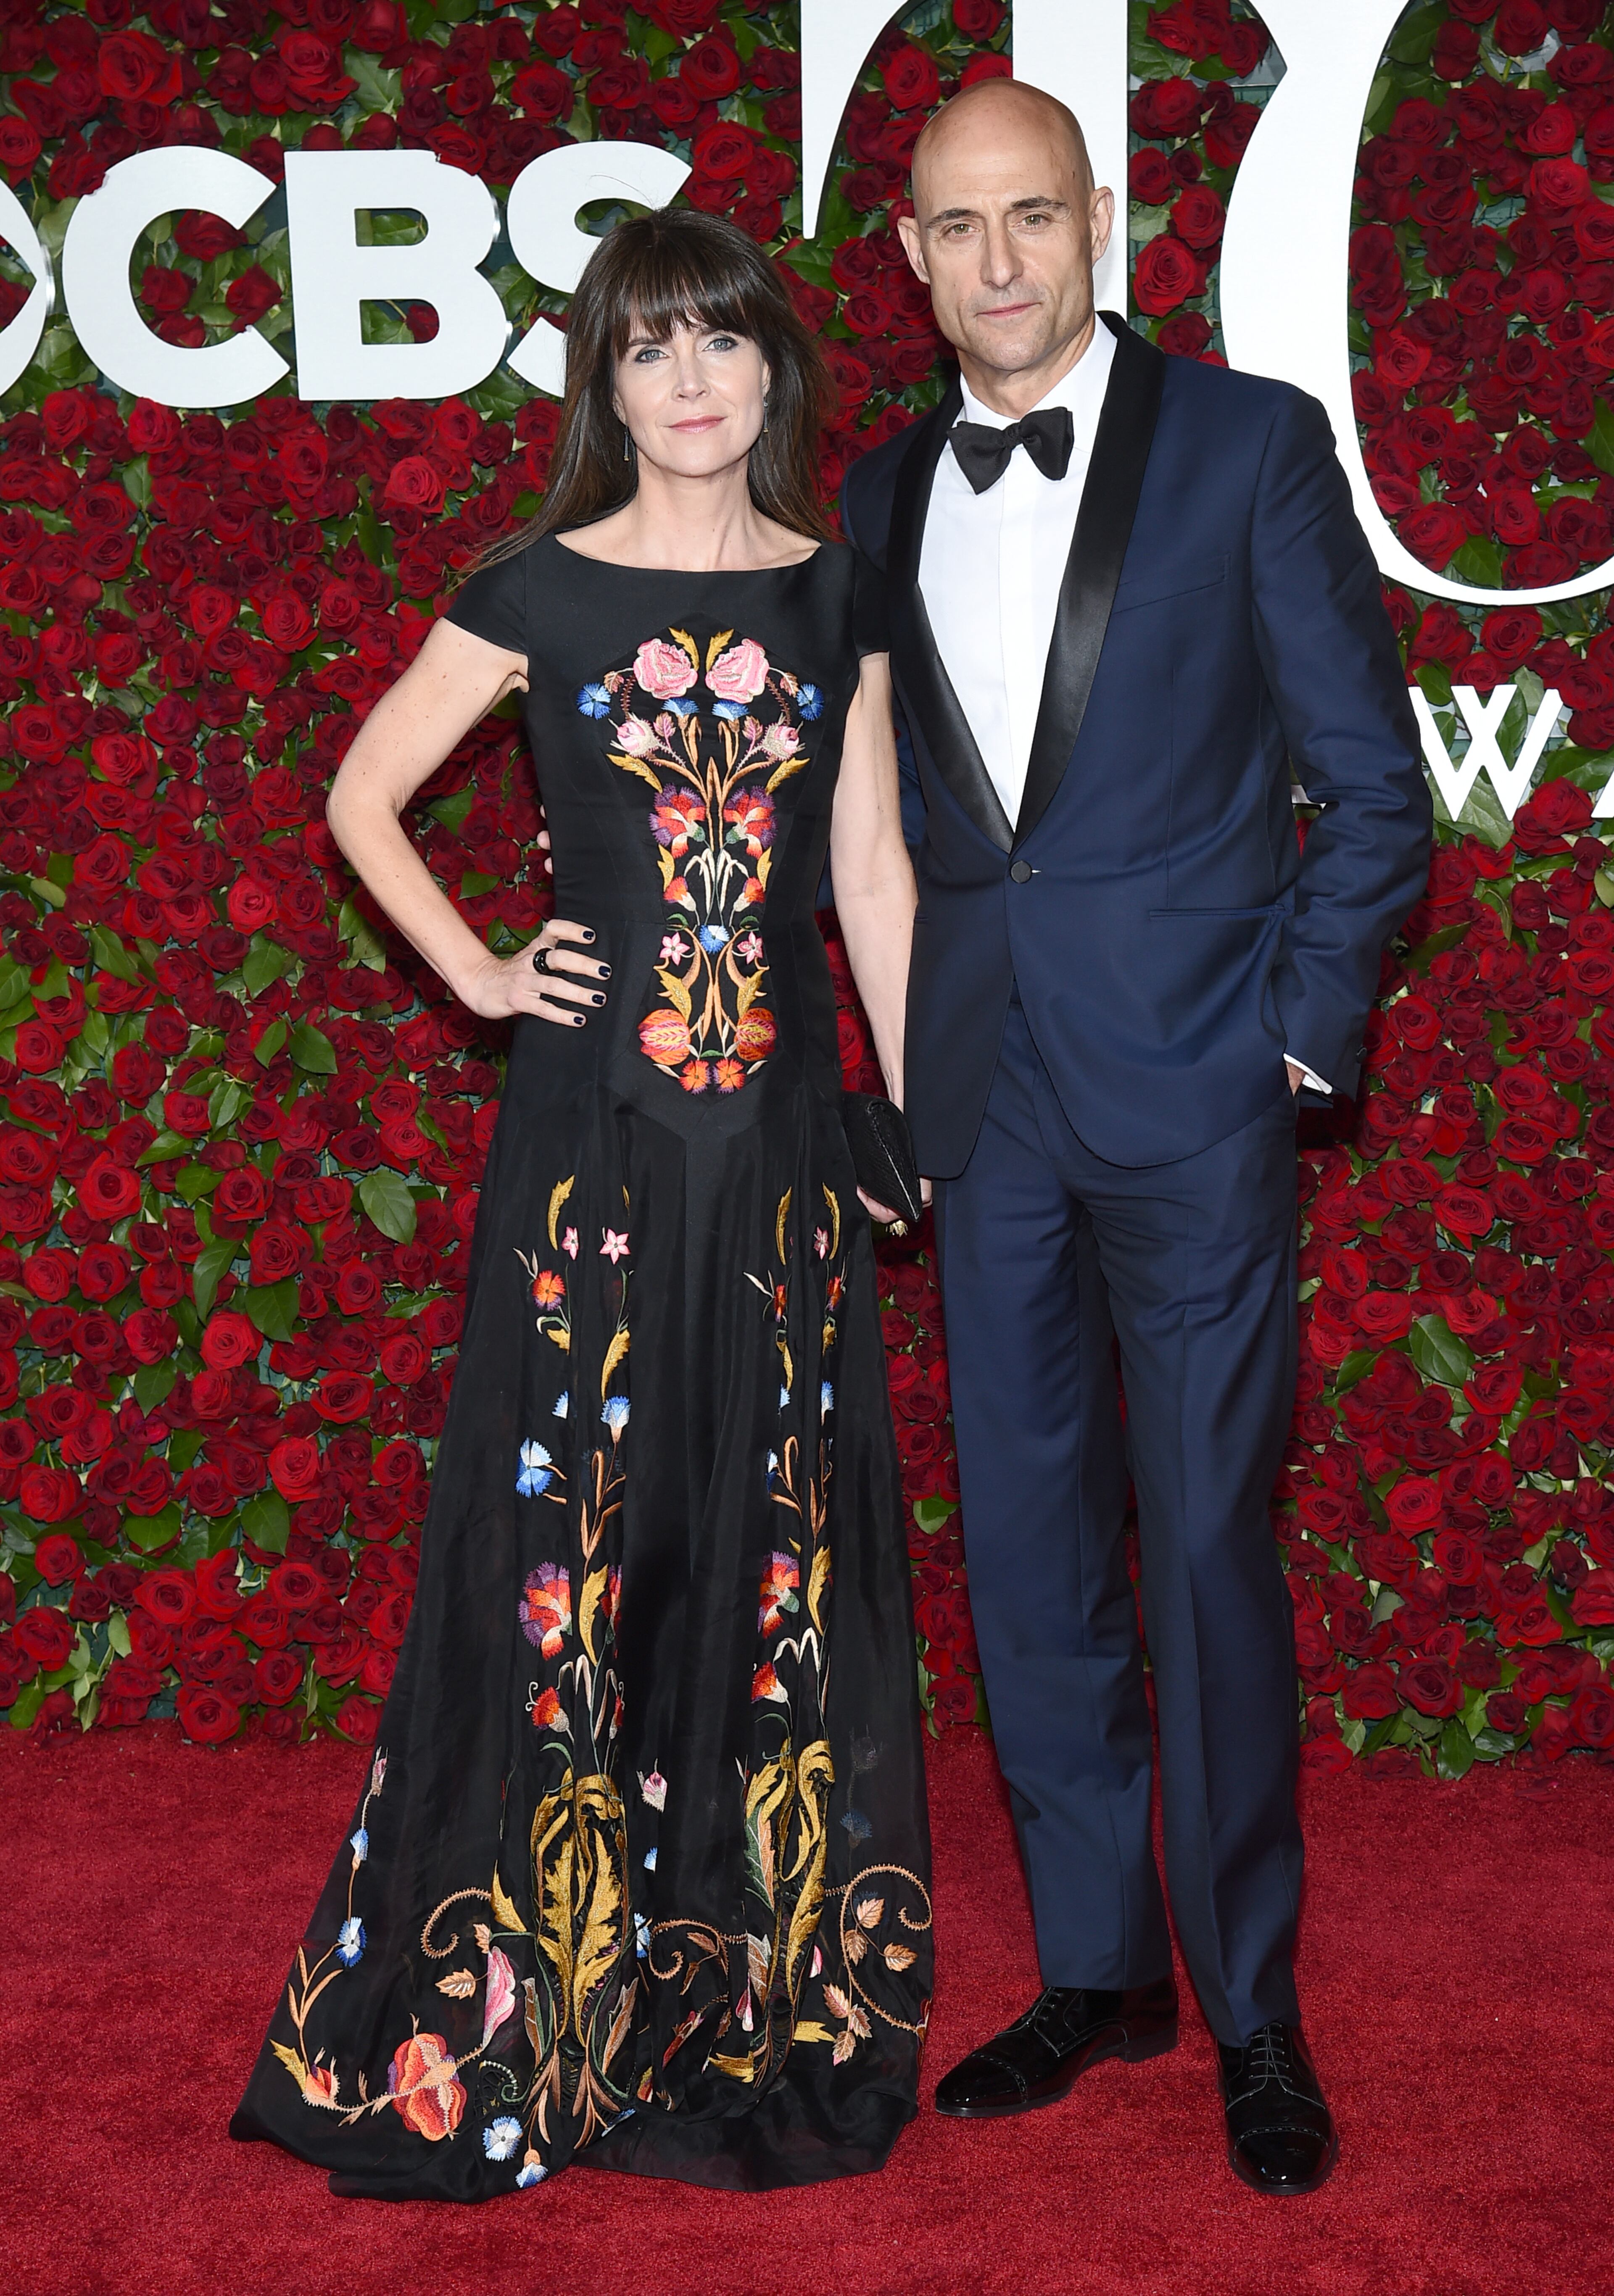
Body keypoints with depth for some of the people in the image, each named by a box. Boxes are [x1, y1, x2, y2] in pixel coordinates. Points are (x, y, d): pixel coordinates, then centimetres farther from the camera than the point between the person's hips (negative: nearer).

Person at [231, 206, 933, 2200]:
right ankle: (525, 2013, 16)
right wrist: (475, 973, 1)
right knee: (572, 1527, 2)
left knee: (777, 1526, 7)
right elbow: (362, 797, 9)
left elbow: (873, 868, 9)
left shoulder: (838, 594, 8)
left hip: (781, 1125, 2)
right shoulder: (542, 592, 1)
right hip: (596, 1110, -2)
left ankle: (769, 1988, 22)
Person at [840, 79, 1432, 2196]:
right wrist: (916, 1043, 8)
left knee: (1208, 1556, -1)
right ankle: (1097, 1970, 26)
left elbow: (1373, 788, -2)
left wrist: (1303, 1036, -6)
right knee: (1028, 1551, 10)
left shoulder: (1250, 446, -1)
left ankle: (1255, 2010, 16)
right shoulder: (882, 497, 11)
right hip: (985, 1101, 5)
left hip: (1189, 1089, -4)